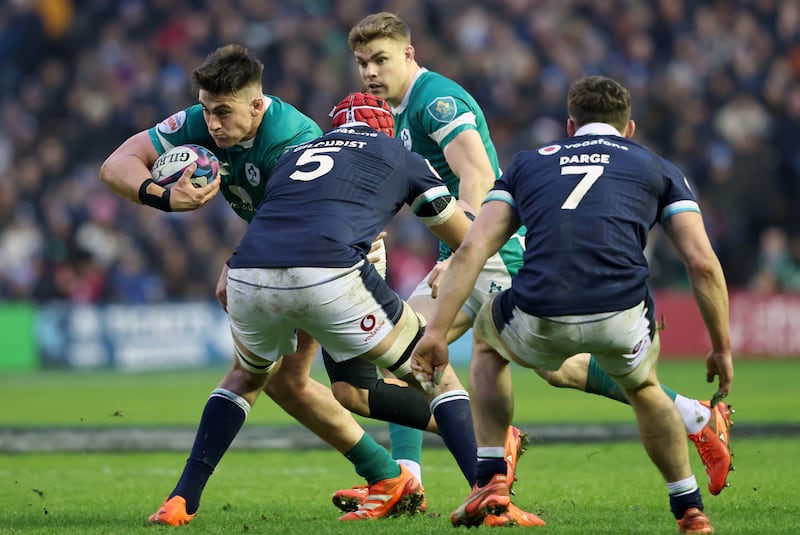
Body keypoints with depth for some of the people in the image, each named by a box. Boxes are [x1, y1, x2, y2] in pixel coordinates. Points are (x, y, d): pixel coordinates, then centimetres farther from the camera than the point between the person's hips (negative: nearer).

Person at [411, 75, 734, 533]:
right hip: (622, 315, 0)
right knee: (644, 388, 36)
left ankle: (491, 480, 25)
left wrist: (437, 332, 10)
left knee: (487, 338, 36)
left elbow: (472, 248, 12)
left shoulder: (530, 163, 26)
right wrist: (722, 348, 19)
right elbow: (703, 263, 11)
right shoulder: (658, 169, 23)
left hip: (540, 322, 0)